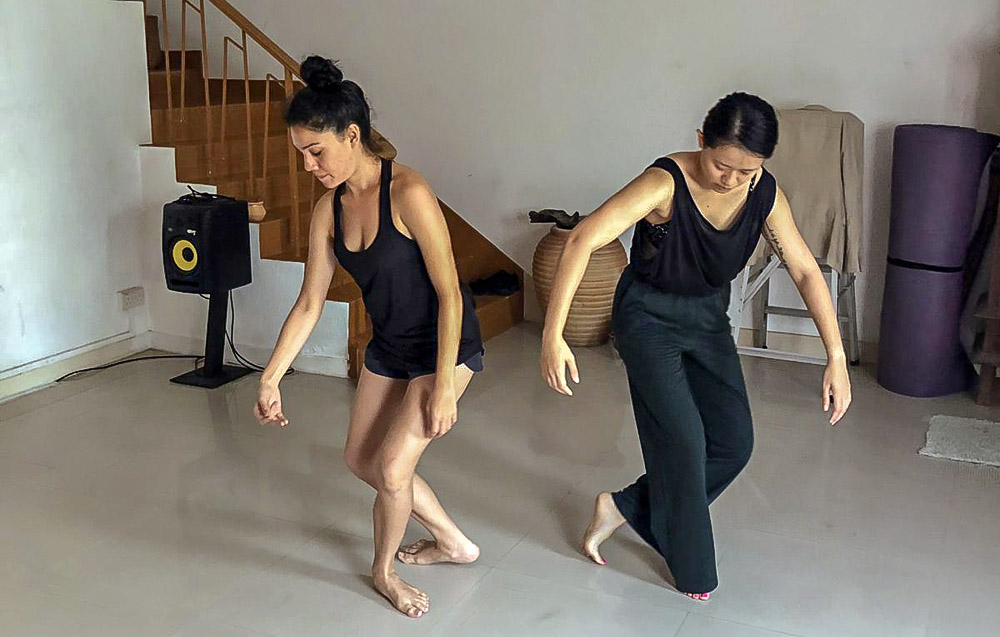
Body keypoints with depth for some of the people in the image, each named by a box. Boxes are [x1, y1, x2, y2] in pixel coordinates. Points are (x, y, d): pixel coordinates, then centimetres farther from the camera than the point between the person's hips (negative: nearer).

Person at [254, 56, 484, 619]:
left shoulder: (408, 193, -26)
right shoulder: (330, 209, -4)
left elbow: (449, 293, -24)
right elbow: (310, 303, 2)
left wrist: (444, 386, -24)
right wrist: (270, 378, 1)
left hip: (445, 345, -8)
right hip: (389, 346, 8)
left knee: (392, 466, -11)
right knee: (361, 459, 13)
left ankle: (385, 569, 21)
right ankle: (454, 543, 32)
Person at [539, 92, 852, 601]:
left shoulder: (765, 194, -15)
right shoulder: (666, 183, -31)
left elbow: (805, 271, -9)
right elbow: (582, 241, -39)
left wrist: (836, 358, -17)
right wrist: (553, 335, -47)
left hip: (708, 318, 6)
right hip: (648, 318, -6)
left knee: (734, 443, 4)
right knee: (683, 441, -6)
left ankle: (625, 508, 21)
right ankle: (692, 572, 17)